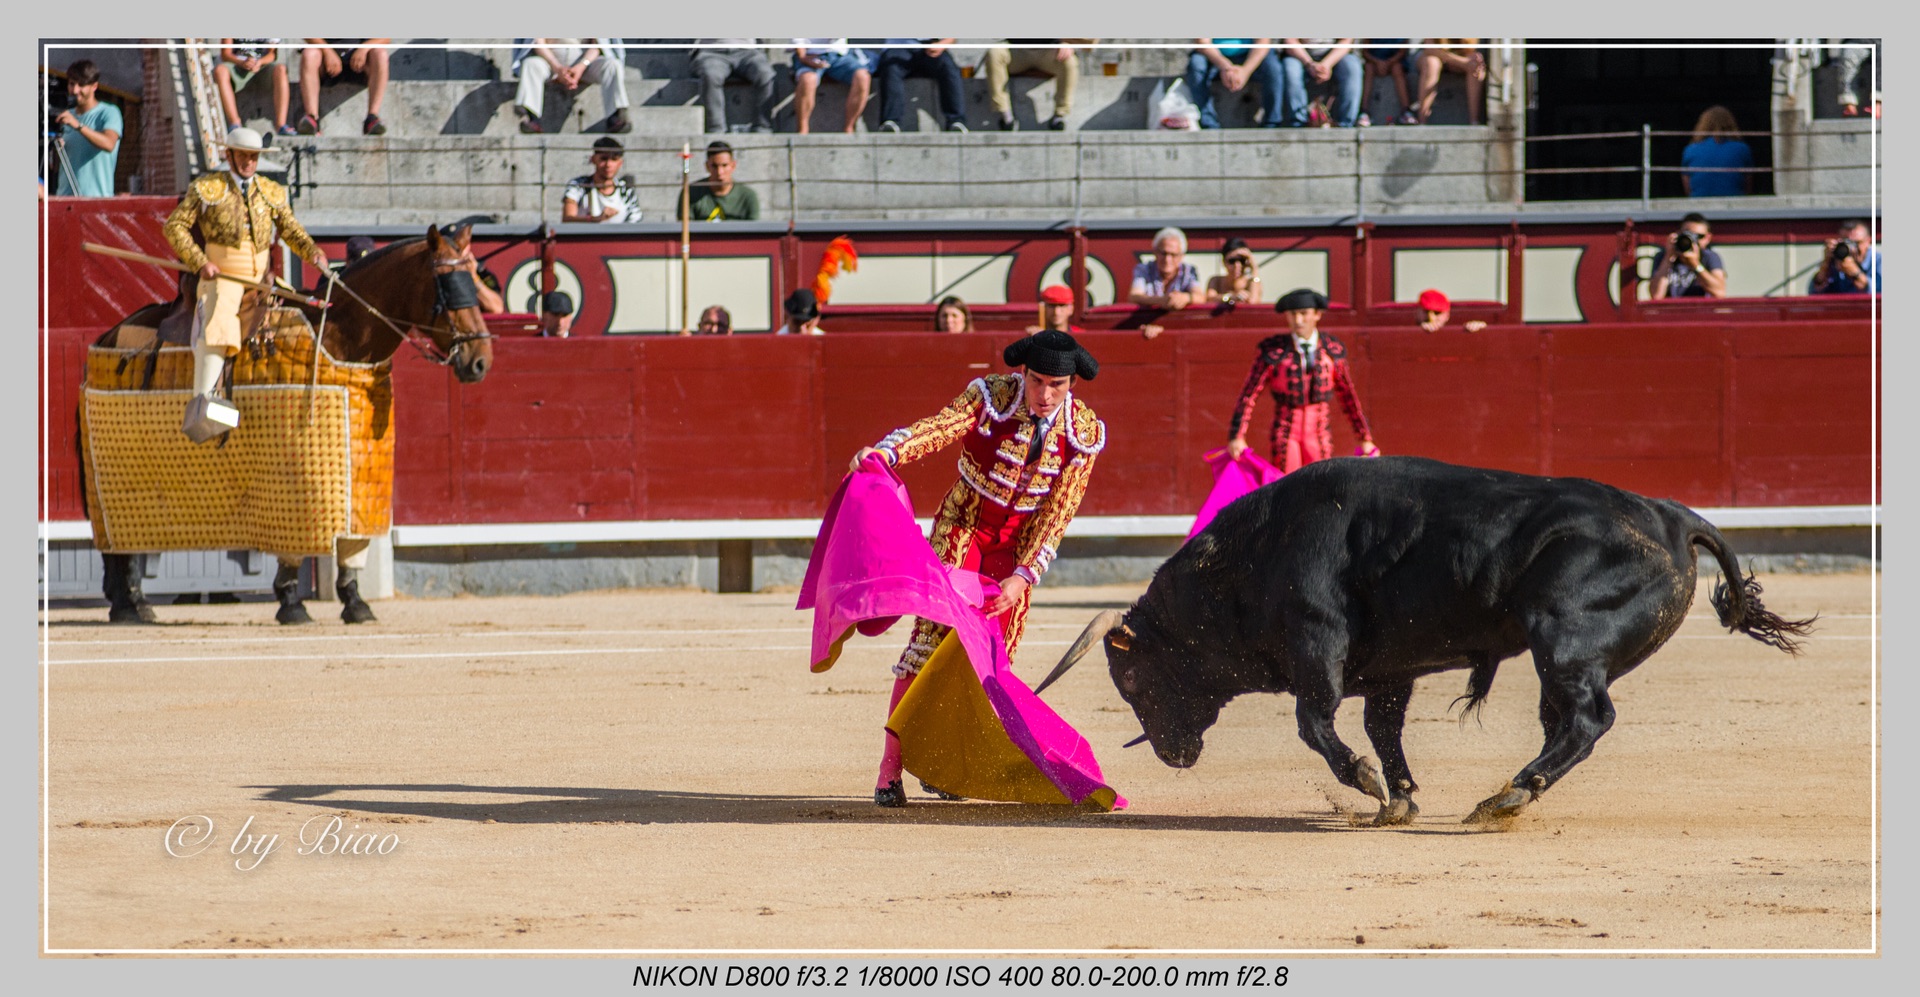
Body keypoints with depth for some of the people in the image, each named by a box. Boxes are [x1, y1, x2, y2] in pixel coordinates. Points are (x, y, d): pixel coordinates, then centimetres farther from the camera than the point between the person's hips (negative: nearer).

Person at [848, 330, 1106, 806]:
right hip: (962, 527, -3)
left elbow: (1057, 515, -12)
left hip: (1019, 544, 3)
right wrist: (887, 450, -55)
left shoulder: (1084, 433, -12)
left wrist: (1022, 577, -21)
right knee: (930, 639, -14)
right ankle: (889, 771, -14)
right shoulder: (989, 395, -18)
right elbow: (939, 426, -36)